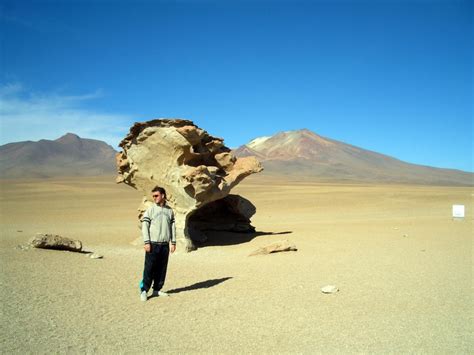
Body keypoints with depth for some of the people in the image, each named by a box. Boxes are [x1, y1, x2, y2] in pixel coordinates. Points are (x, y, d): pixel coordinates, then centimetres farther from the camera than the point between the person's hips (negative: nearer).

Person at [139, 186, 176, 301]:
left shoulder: (169, 210, 9)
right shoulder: (151, 209, -1)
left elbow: (172, 227, 13)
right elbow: (145, 226, -5)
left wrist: (173, 242, 9)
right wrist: (146, 242, -12)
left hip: (165, 244, 4)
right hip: (153, 244, -4)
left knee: (162, 268, 8)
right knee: (149, 268, -3)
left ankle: (157, 289, 19)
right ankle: (144, 290, 5)